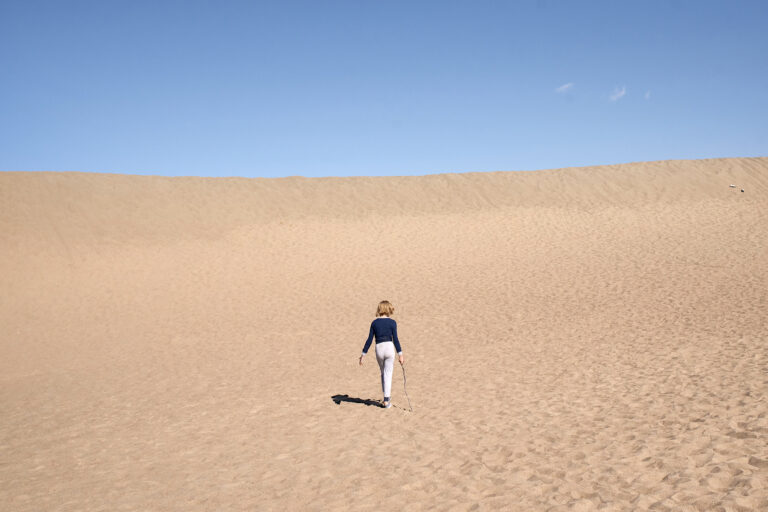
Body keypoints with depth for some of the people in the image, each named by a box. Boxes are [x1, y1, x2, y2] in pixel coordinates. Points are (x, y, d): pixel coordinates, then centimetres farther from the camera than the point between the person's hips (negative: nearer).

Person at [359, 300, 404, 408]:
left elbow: (369, 340, 3)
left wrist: (363, 355, 8)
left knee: (383, 373, 21)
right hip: (389, 348, -2)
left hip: (379, 349, 3)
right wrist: (400, 354, -1)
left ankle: (387, 395, 28)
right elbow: (395, 339, -5)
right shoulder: (392, 322, -3)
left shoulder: (374, 323, 4)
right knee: (388, 374, 2)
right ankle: (386, 400, 1)